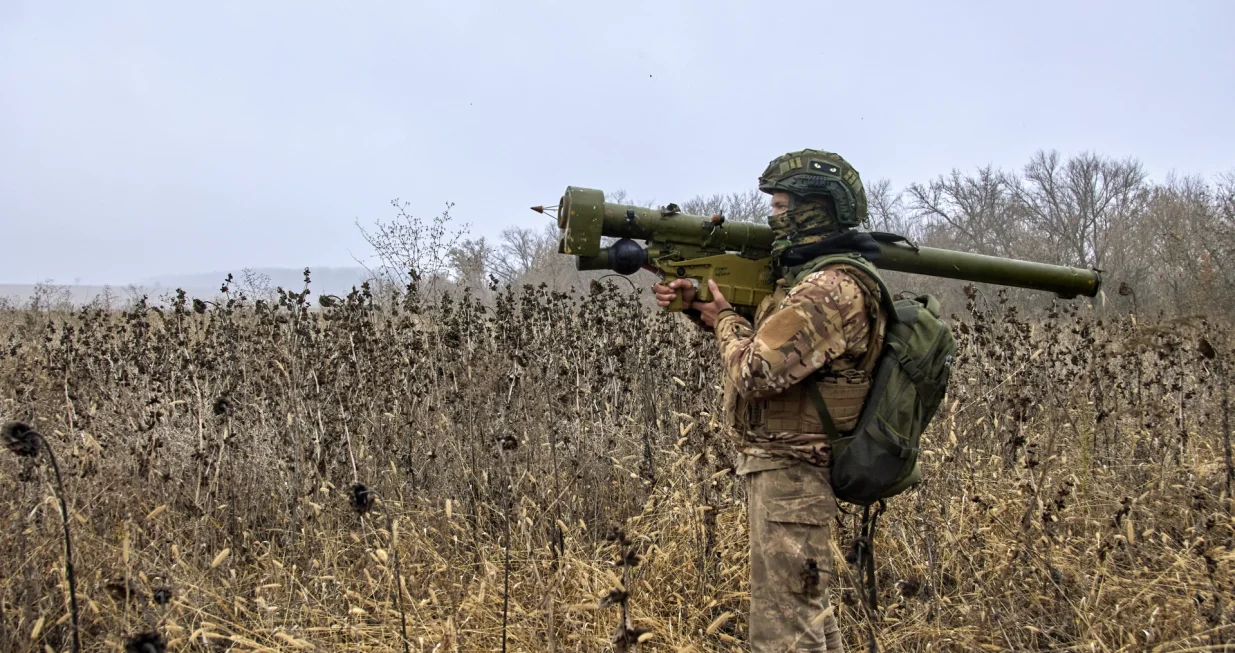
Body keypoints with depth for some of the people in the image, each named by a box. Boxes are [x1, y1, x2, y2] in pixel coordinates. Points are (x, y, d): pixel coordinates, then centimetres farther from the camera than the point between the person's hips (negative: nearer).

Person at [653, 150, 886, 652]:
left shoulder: (830, 290, -20)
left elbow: (754, 372, -25)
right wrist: (696, 302, 8)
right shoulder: (815, 277, 13)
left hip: (787, 474, -11)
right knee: (808, 610, 20)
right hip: (790, 468, 11)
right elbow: (764, 329, 25)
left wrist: (725, 319, -6)